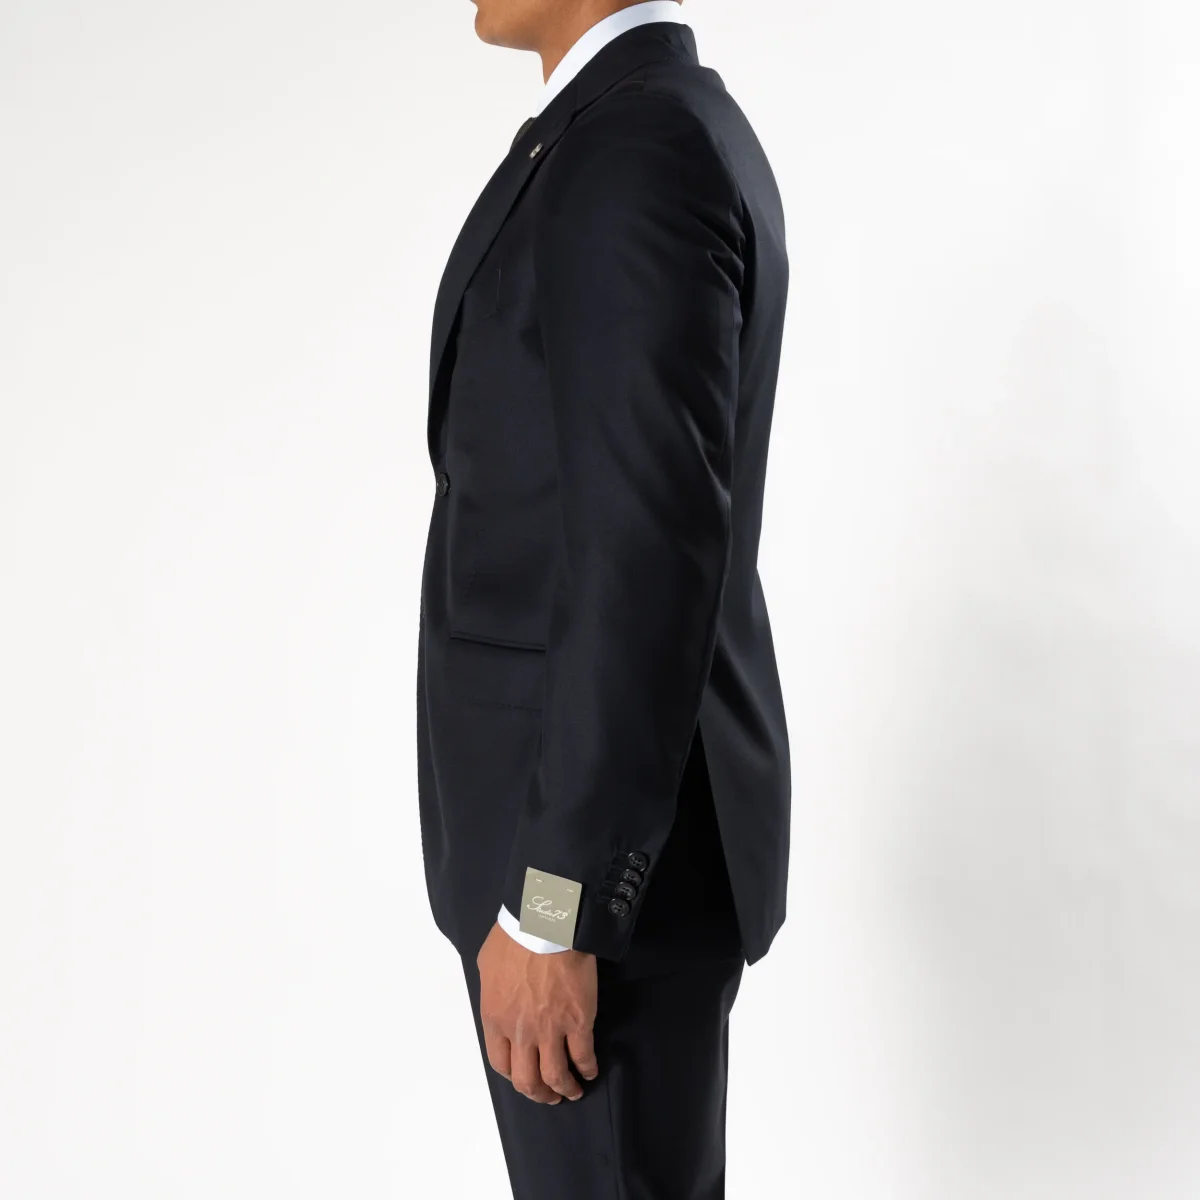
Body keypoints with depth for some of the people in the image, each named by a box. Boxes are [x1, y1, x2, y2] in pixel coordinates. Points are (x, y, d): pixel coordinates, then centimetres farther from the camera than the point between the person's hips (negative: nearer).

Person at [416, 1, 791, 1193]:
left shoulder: (636, 149, -22)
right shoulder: (672, 138, 12)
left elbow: (651, 556, -27)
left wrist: (551, 909, -24)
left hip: (606, 850, -10)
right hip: (613, 795, 10)